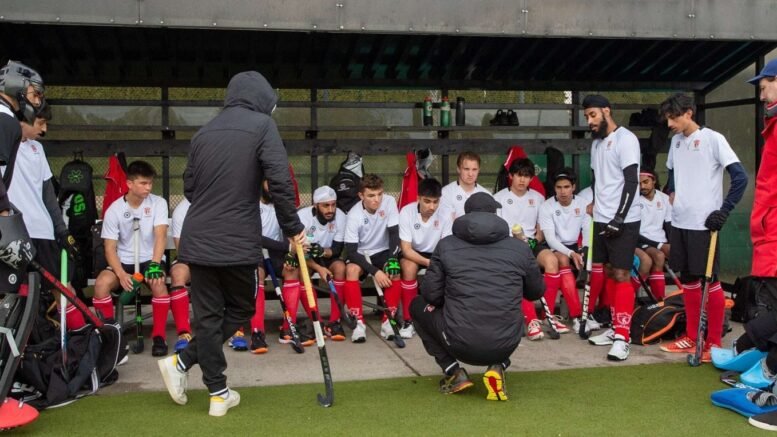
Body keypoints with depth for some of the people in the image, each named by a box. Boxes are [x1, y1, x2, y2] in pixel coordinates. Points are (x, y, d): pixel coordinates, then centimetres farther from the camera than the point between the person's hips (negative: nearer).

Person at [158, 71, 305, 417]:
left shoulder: (204, 131, 12)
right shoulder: (261, 124, -3)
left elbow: (188, 187, 16)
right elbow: (280, 181, -12)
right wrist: (292, 227, -3)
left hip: (197, 240, 5)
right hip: (238, 241, -5)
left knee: (207, 317, 10)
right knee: (240, 309, 15)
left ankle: (218, 393, 12)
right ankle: (181, 362, 10)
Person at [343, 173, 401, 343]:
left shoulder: (389, 202, -15)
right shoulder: (354, 215, -20)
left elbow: (394, 233, -15)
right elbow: (351, 251, -21)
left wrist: (392, 259, -31)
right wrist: (375, 271, -30)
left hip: (383, 252, 1)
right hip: (361, 253, -1)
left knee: (394, 270, -29)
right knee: (351, 270, -32)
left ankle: (388, 321, -19)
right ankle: (359, 322, -26)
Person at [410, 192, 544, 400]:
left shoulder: (446, 245, 1)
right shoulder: (520, 248, 4)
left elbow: (431, 295, 2)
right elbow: (537, 292, 16)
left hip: (460, 344, -2)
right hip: (505, 346, 2)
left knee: (418, 306, 27)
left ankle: (454, 372, 13)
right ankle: (497, 367, 11)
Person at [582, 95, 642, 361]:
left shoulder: (626, 139, -9)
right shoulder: (596, 143, 15)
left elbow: (631, 182, -15)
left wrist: (618, 219, -18)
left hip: (623, 220, -8)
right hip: (601, 219, 8)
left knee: (621, 275, -8)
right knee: (608, 273, 9)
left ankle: (622, 337, -7)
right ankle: (616, 328, 17)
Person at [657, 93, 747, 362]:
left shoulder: (712, 139, -9)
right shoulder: (676, 140, 12)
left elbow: (740, 177, -12)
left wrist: (724, 211, -14)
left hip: (704, 222, -7)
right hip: (680, 221, 7)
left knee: (710, 280, -2)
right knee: (688, 279, 12)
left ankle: (714, 343, 6)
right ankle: (691, 338, 22)